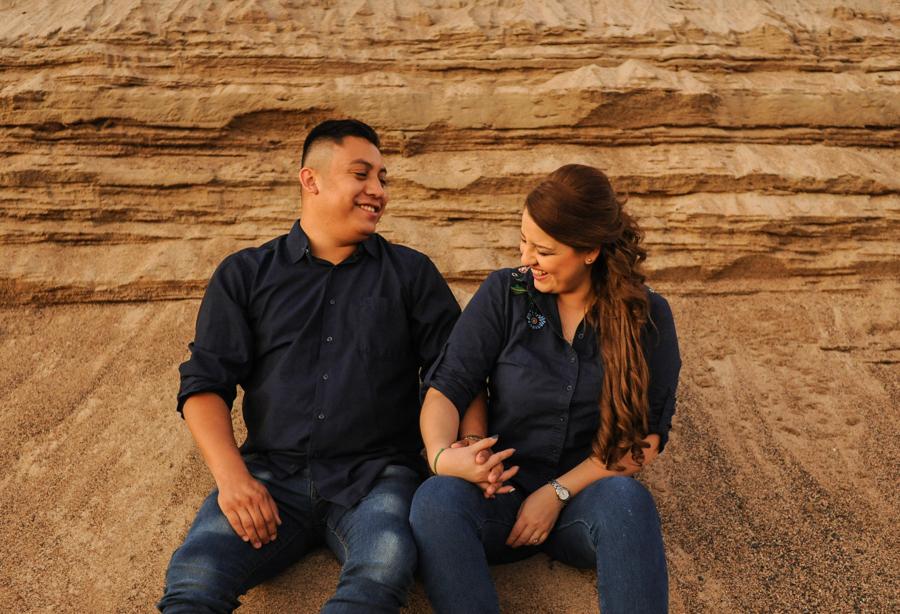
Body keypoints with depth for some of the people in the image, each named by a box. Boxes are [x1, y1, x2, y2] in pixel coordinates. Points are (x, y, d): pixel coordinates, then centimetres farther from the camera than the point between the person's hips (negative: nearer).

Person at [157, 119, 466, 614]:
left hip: (375, 475, 1)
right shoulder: (244, 275, 13)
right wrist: (231, 475, -8)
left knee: (386, 565, -32)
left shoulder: (412, 273, 14)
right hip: (272, 474, 0)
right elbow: (204, 384, 7)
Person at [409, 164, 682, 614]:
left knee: (626, 499, -35)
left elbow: (646, 436, -3)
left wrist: (559, 492, -12)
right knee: (436, 499, -32)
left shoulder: (647, 316, -1)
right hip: (503, 491, 1)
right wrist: (441, 454, -27)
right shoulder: (504, 293, -1)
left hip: (585, 495, 0)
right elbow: (446, 389, -5)